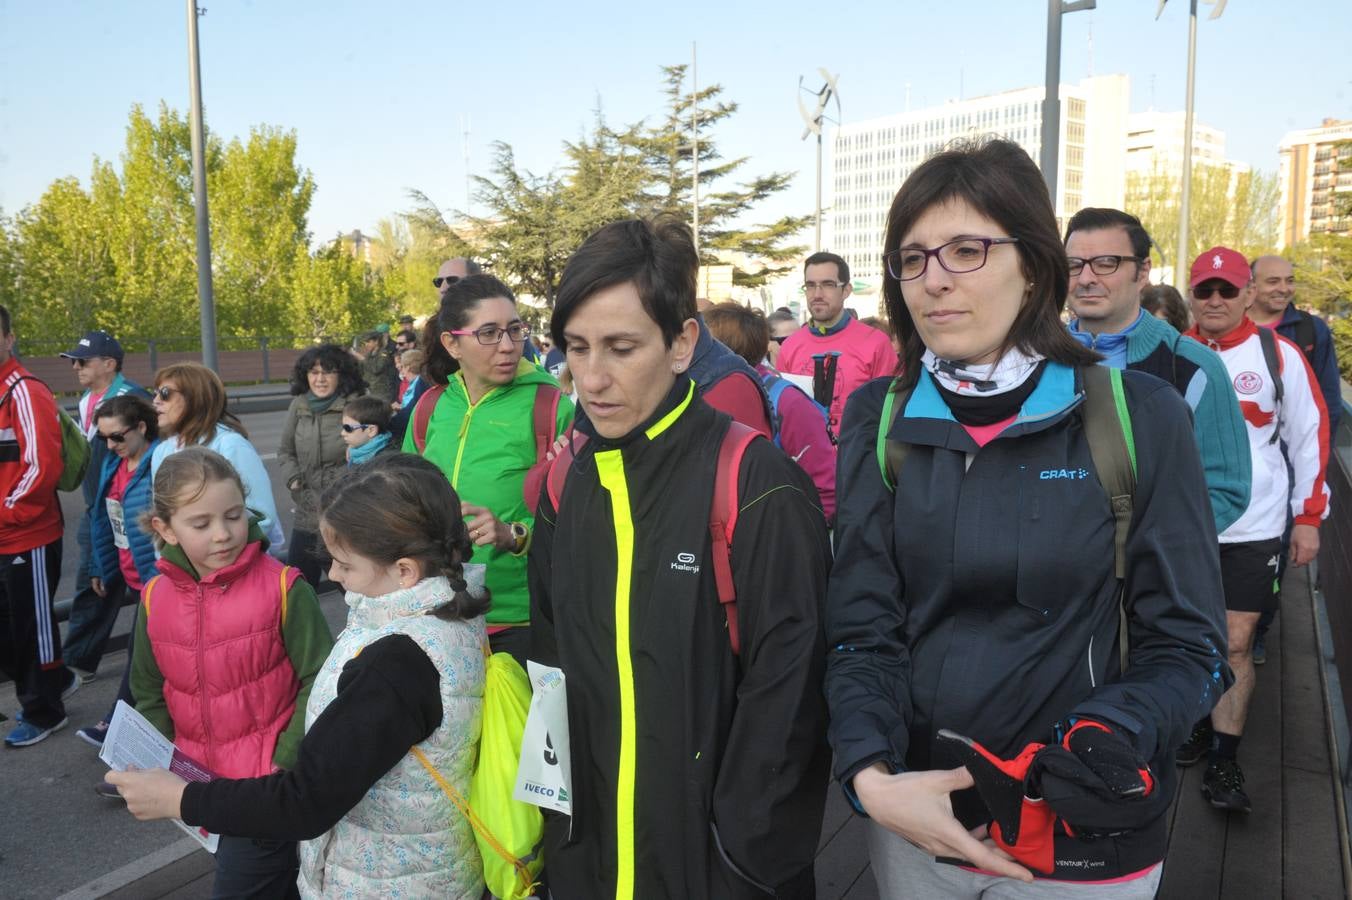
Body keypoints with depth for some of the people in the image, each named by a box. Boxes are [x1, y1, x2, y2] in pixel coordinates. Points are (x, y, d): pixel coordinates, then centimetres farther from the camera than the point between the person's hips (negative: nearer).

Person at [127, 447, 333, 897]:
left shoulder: (283, 589, -17)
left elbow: (320, 681, -13)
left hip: (271, 788, -5)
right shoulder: (155, 598, -3)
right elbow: (149, 695, 8)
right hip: (199, 786, 5)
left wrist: (285, 764, -16)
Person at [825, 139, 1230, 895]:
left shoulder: (1139, 416, -10)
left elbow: (1185, 644, -6)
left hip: (1087, 839, -1)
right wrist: (870, 775, -21)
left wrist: (1102, 746, -24)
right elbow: (861, 627, -5)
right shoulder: (879, 420, -4)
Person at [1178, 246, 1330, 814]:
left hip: (1253, 527, -2)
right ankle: (1200, 723, 33)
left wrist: (1309, 517, 2)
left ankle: (1223, 762, 11)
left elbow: (1310, 436, 3)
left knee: (1235, 642, 0)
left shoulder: (1279, 356, -3)